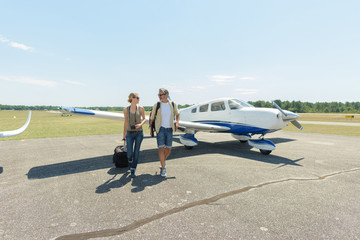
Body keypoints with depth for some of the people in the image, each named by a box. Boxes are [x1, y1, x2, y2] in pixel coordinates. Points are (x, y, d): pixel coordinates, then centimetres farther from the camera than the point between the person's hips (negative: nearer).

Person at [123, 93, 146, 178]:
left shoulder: (140, 108, -1)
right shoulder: (126, 109, 1)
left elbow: (144, 119, 9)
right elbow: (125, 122, 10)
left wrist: (140, 124, -12)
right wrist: (124, 133, 13)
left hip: (139, 133, 0)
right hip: (130, 133, 0)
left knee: (136, 153, 1)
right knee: (129, 154, -3)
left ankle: (133, 171, 14)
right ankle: (130, 161, 34)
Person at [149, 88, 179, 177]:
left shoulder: (173, 104, 1)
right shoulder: (157, 105, -2)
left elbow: (177, 114, 19)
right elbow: (152, 118, 7)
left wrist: (177, 122, 3)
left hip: (169, 129, 2)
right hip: (160, 129, -2)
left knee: (168, 149, 6)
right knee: (161, 148, -9)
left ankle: (163, 160, 36)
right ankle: (163, 169, 1)